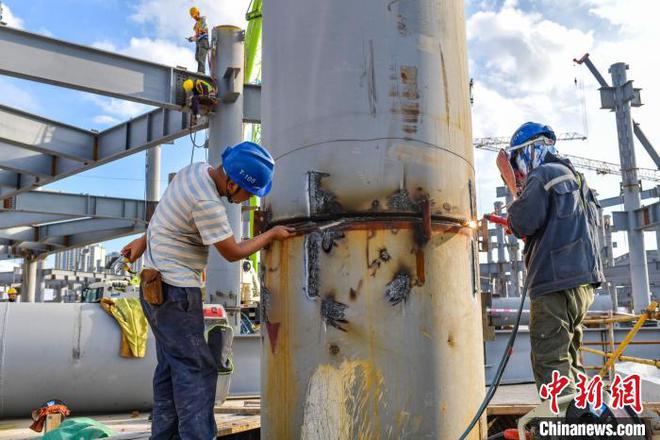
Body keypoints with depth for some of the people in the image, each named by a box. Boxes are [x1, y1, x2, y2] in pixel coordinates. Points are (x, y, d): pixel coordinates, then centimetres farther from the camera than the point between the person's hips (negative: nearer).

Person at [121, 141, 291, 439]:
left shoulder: (197, 170, 3)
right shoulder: (207, 203, -25)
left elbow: (169, 214, 16)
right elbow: (233, 252, -13)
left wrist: (144, 241, 22)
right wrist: (272, 234, -2)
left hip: (162, 287, 10)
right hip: (174, 291, -10)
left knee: (172, 367, 12)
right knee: (196, 370, -8)